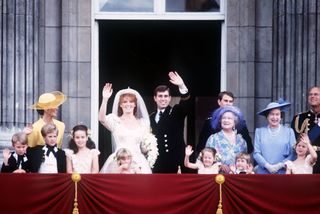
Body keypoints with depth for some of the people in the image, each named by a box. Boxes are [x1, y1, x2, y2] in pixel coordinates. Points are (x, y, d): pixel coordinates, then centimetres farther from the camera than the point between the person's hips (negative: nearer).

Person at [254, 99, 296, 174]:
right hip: (263, 172, 1)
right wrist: (267, 166, -8)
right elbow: (256, 153, 5)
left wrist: (279, 165, -9)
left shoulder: (289, 131, 6)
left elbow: (293, 154, 2)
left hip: (282, 172, -1)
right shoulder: (260, 131, 8)